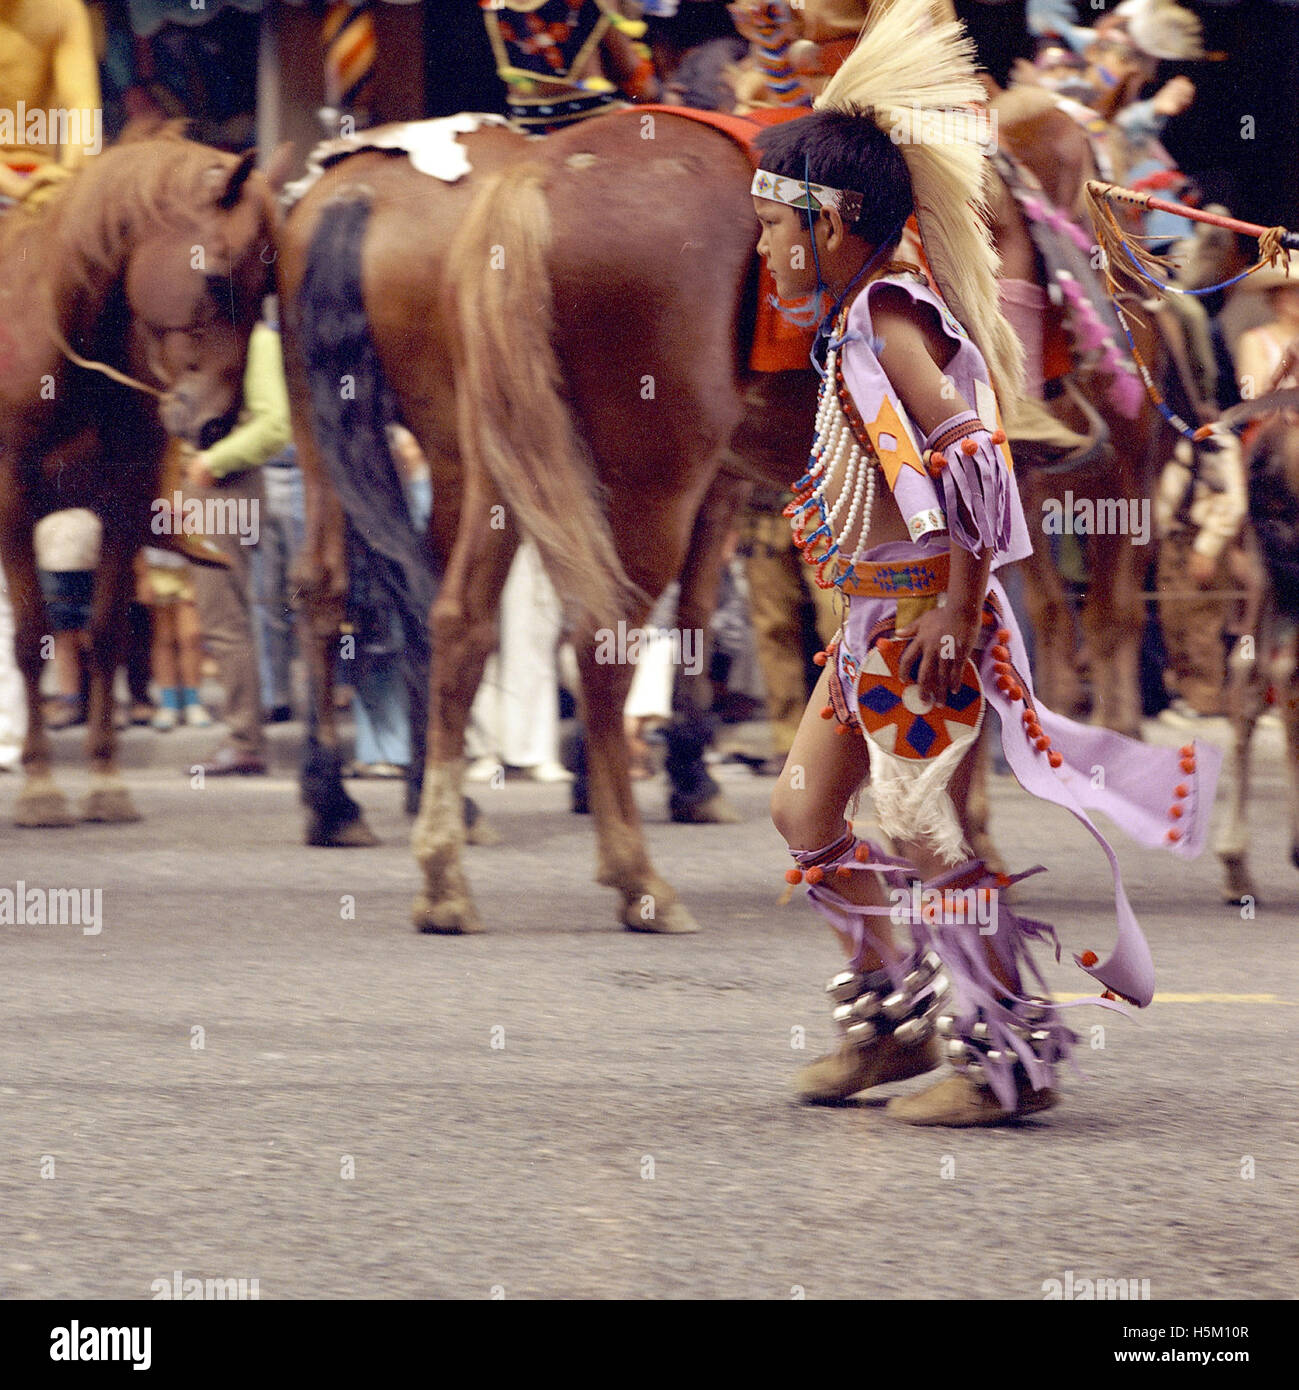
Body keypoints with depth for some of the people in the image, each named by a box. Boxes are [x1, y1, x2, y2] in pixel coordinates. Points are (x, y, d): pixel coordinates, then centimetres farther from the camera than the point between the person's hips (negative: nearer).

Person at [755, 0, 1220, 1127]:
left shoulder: (886, 323, -17)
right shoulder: (860, 324, 13)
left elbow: (973, 456, -26)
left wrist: (958, 607, -25)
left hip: (926, 622, -10)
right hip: (876, 622, 10)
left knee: (924, 836, -8)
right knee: (806, 814, 13)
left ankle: (1015, 1057, 0)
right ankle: (898, 1014, 24)